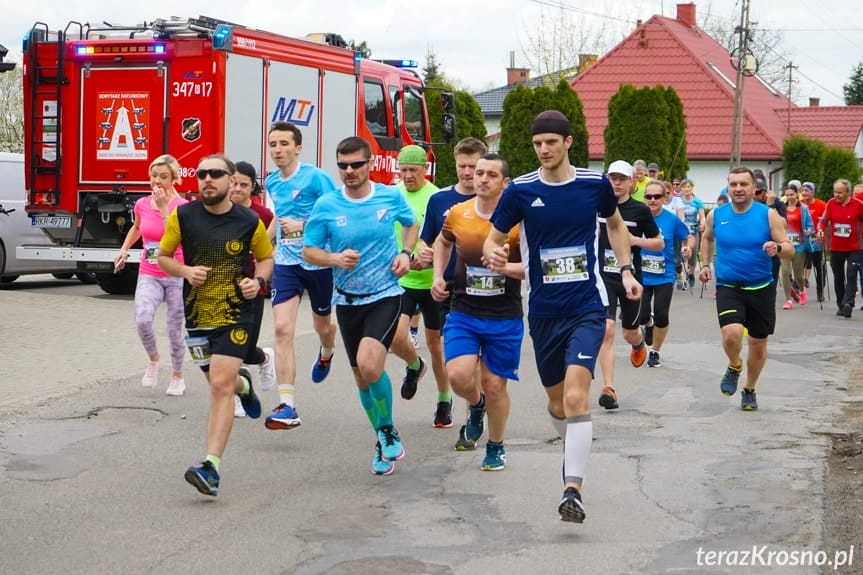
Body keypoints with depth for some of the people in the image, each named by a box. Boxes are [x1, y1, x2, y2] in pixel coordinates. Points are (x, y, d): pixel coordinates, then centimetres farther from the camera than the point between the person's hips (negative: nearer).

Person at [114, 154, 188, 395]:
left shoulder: (182, 206, -9)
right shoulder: (142, 204, 3)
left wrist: (164, 207, -25)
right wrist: (124, 248, 14)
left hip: (176, 276, -2)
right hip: (149, 276, 2)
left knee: (175, 330, 5)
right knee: (142, 320, -23)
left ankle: (177, 376, 28)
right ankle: (153, 360, 5)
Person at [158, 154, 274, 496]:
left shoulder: (249, 221, -7)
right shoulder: (183, 216, -5)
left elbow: (266, 258, 10)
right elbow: (163, 257, 6)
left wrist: (258, 281, -11)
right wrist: (186, 271, -14)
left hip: (236, 315, -3)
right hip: (197, 314, 3)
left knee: (221, 385, -16)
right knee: (219, 382, 18)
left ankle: (211, 468, -19)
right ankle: (243, 384, 57)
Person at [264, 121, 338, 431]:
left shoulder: (315, 177, -13)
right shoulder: (272, 182, 7)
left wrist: (303, 225, -23)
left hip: (318, 262, -3)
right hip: (286, 263, 3)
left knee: (322, 325, 18)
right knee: (282, 329, -13)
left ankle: (326, 354, 58)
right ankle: (287, 406, -16)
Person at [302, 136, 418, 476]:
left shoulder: (392, 197, -4)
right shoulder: (326, 206, -5)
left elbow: (412, 224, 17)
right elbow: (308, 251, 1)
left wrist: (406, 253, -1)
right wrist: (336, 259, -18)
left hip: (385, 295, -3)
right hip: (347, 300, 3)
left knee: (369, 365, -24)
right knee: (362, 378, 11)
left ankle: (387, 430, 0)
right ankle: (386, 444, 31)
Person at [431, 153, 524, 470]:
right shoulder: (457, 214, 0)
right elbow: (443, 242, 23)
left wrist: (507, 268, -24)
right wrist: (438, 276, 10)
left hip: (505, 317, -2)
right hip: (463, 312, 2)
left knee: (495, 385, 4)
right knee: (458, 375, -15)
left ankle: (496, 446, 28)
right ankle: (476, 404, 22)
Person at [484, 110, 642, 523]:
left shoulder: (595, 184, -2)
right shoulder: (520, 190, -3)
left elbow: (616, 225, 18)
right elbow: (493, 239, 4)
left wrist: (626, 271, 7)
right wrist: (492, 252, -20)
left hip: (587, 308, -2)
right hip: (544, 312, 2)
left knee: (576, 396, -20)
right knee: (556, 401, 14)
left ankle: (573, 489, -21)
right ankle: (574, 450, 44)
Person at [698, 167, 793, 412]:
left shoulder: (768, 215, -7)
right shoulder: (716, 215, -1)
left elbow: (790, 249, -8)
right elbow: (707, 238, 22)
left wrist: (777, 247, -29)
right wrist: (705, 264, 13)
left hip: (761, 288, 0)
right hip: (728, 287, 0)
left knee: (758, 345, 10)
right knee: (731, 333, -24)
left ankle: (749, 390, 35)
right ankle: (734, 367, 10)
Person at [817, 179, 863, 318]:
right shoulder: (831, 203, -1)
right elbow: (824, 220, -1)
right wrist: (821, 230, -21)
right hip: (836, 248, 3)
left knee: (851, 276, -14)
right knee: (838, 278, 10)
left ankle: (848, 304, -23)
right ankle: (841, 306, 20)